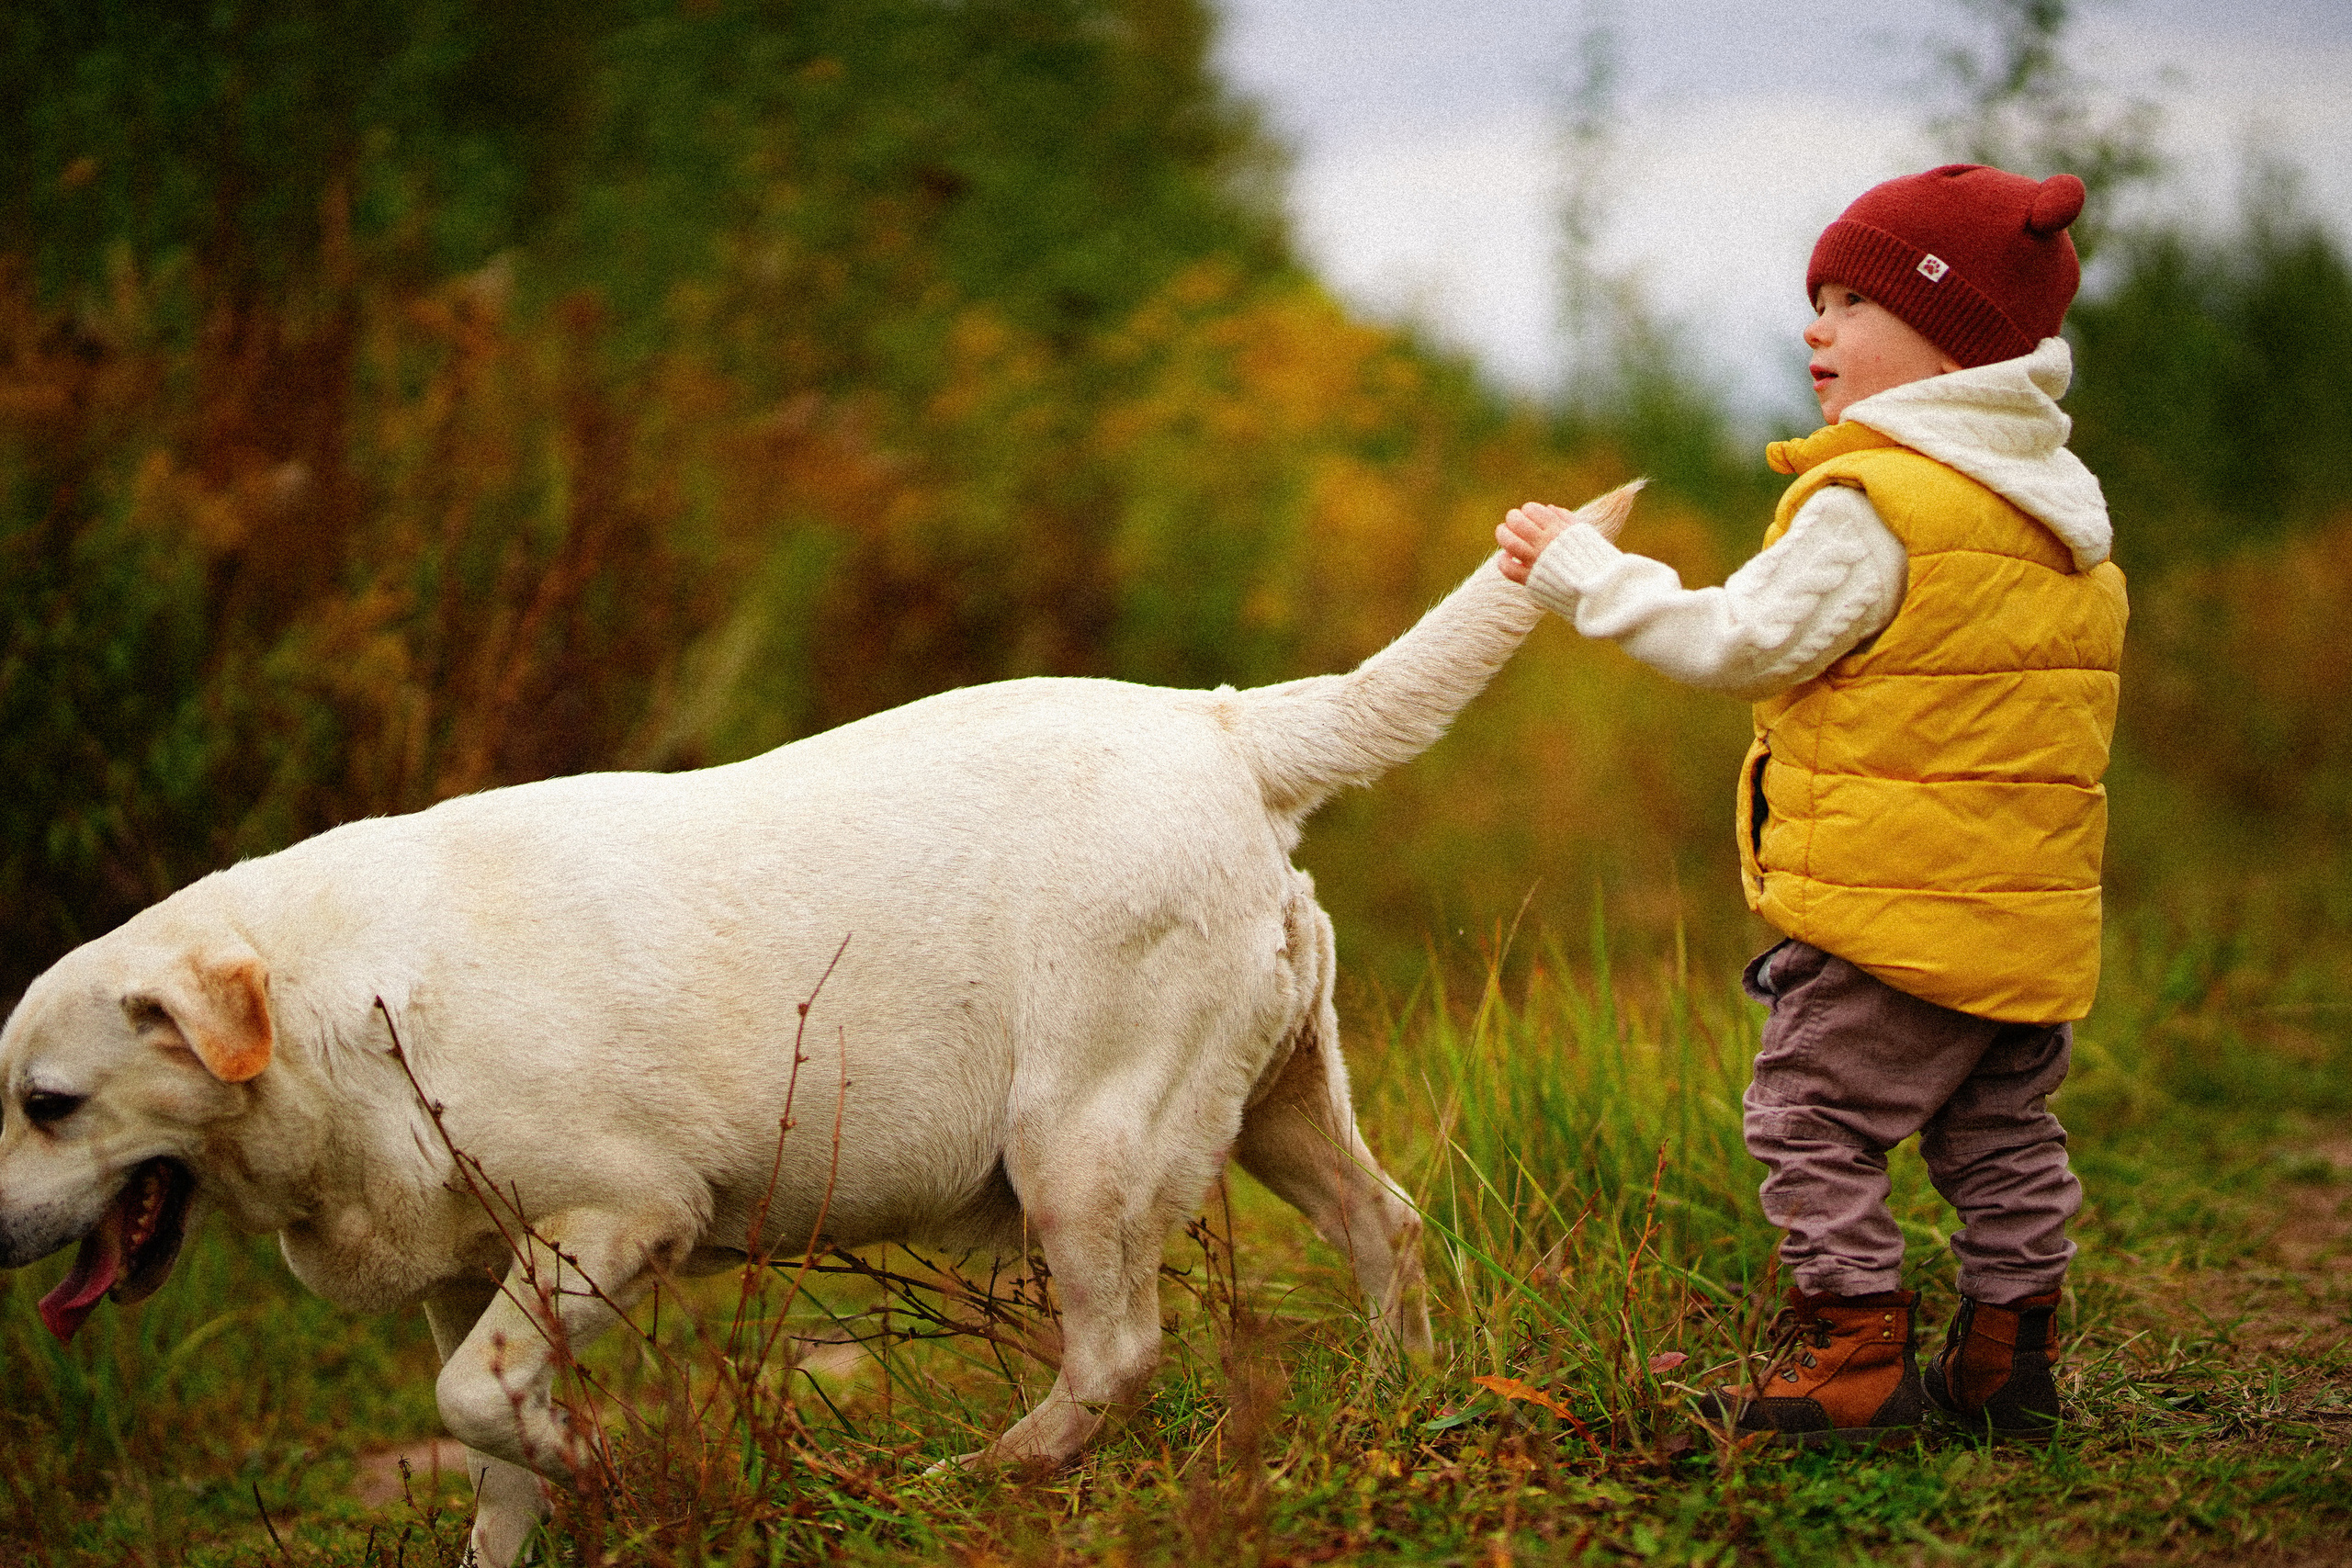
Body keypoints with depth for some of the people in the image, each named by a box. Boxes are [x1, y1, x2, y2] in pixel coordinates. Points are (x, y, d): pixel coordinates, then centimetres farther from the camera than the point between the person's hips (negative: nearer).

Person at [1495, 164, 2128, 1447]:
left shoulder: (1871, 508, -16)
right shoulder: (2058, 505, 12)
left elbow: (1744, 642, -12)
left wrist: (1585, 572, -4)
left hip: (1893, 906, -9)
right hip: (2034, 906, 9)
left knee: (1814, 1120, 1)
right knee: (2000, 1135, 16)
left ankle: (1852, 1360, 1)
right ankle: (2007, 1359, 21)